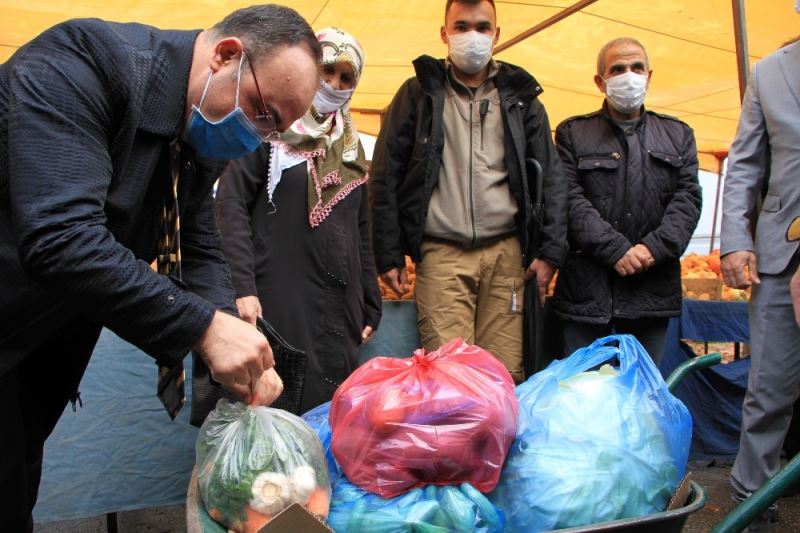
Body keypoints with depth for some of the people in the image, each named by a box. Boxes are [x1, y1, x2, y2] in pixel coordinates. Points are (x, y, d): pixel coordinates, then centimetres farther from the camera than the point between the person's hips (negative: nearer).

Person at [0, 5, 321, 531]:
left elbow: (201, 251, 2)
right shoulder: (84, 60, -25)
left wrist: (236, 347, -14)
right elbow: (60, 239, -36)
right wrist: (205, 327, -34)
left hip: (58, 326, 7)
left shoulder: (204, 138, -1)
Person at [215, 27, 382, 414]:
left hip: (340, 309, 6)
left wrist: (370, 305, 15)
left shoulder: (351, 146, 18)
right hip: (278, 299, -5)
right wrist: (242, 287, -19)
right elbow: (231, 204, -8)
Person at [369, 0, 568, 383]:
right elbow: (385, 176, 5)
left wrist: (550, 251, 4)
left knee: (505, 375, 0)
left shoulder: (520, 97, 15)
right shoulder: (418, 93, 9)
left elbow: (550, 177, 13)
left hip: (506, 254, 2)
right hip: (441, 254, -1)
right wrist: (388, 255, 0)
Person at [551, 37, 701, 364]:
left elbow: (688, 198, 6)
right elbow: (570, 200, -5)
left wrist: (654, 248, -10)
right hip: (589, 287, -2)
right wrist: (616, 250, -14)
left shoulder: (677, 135, 16)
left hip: (653, 286, 3)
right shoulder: (572, 133, 7)